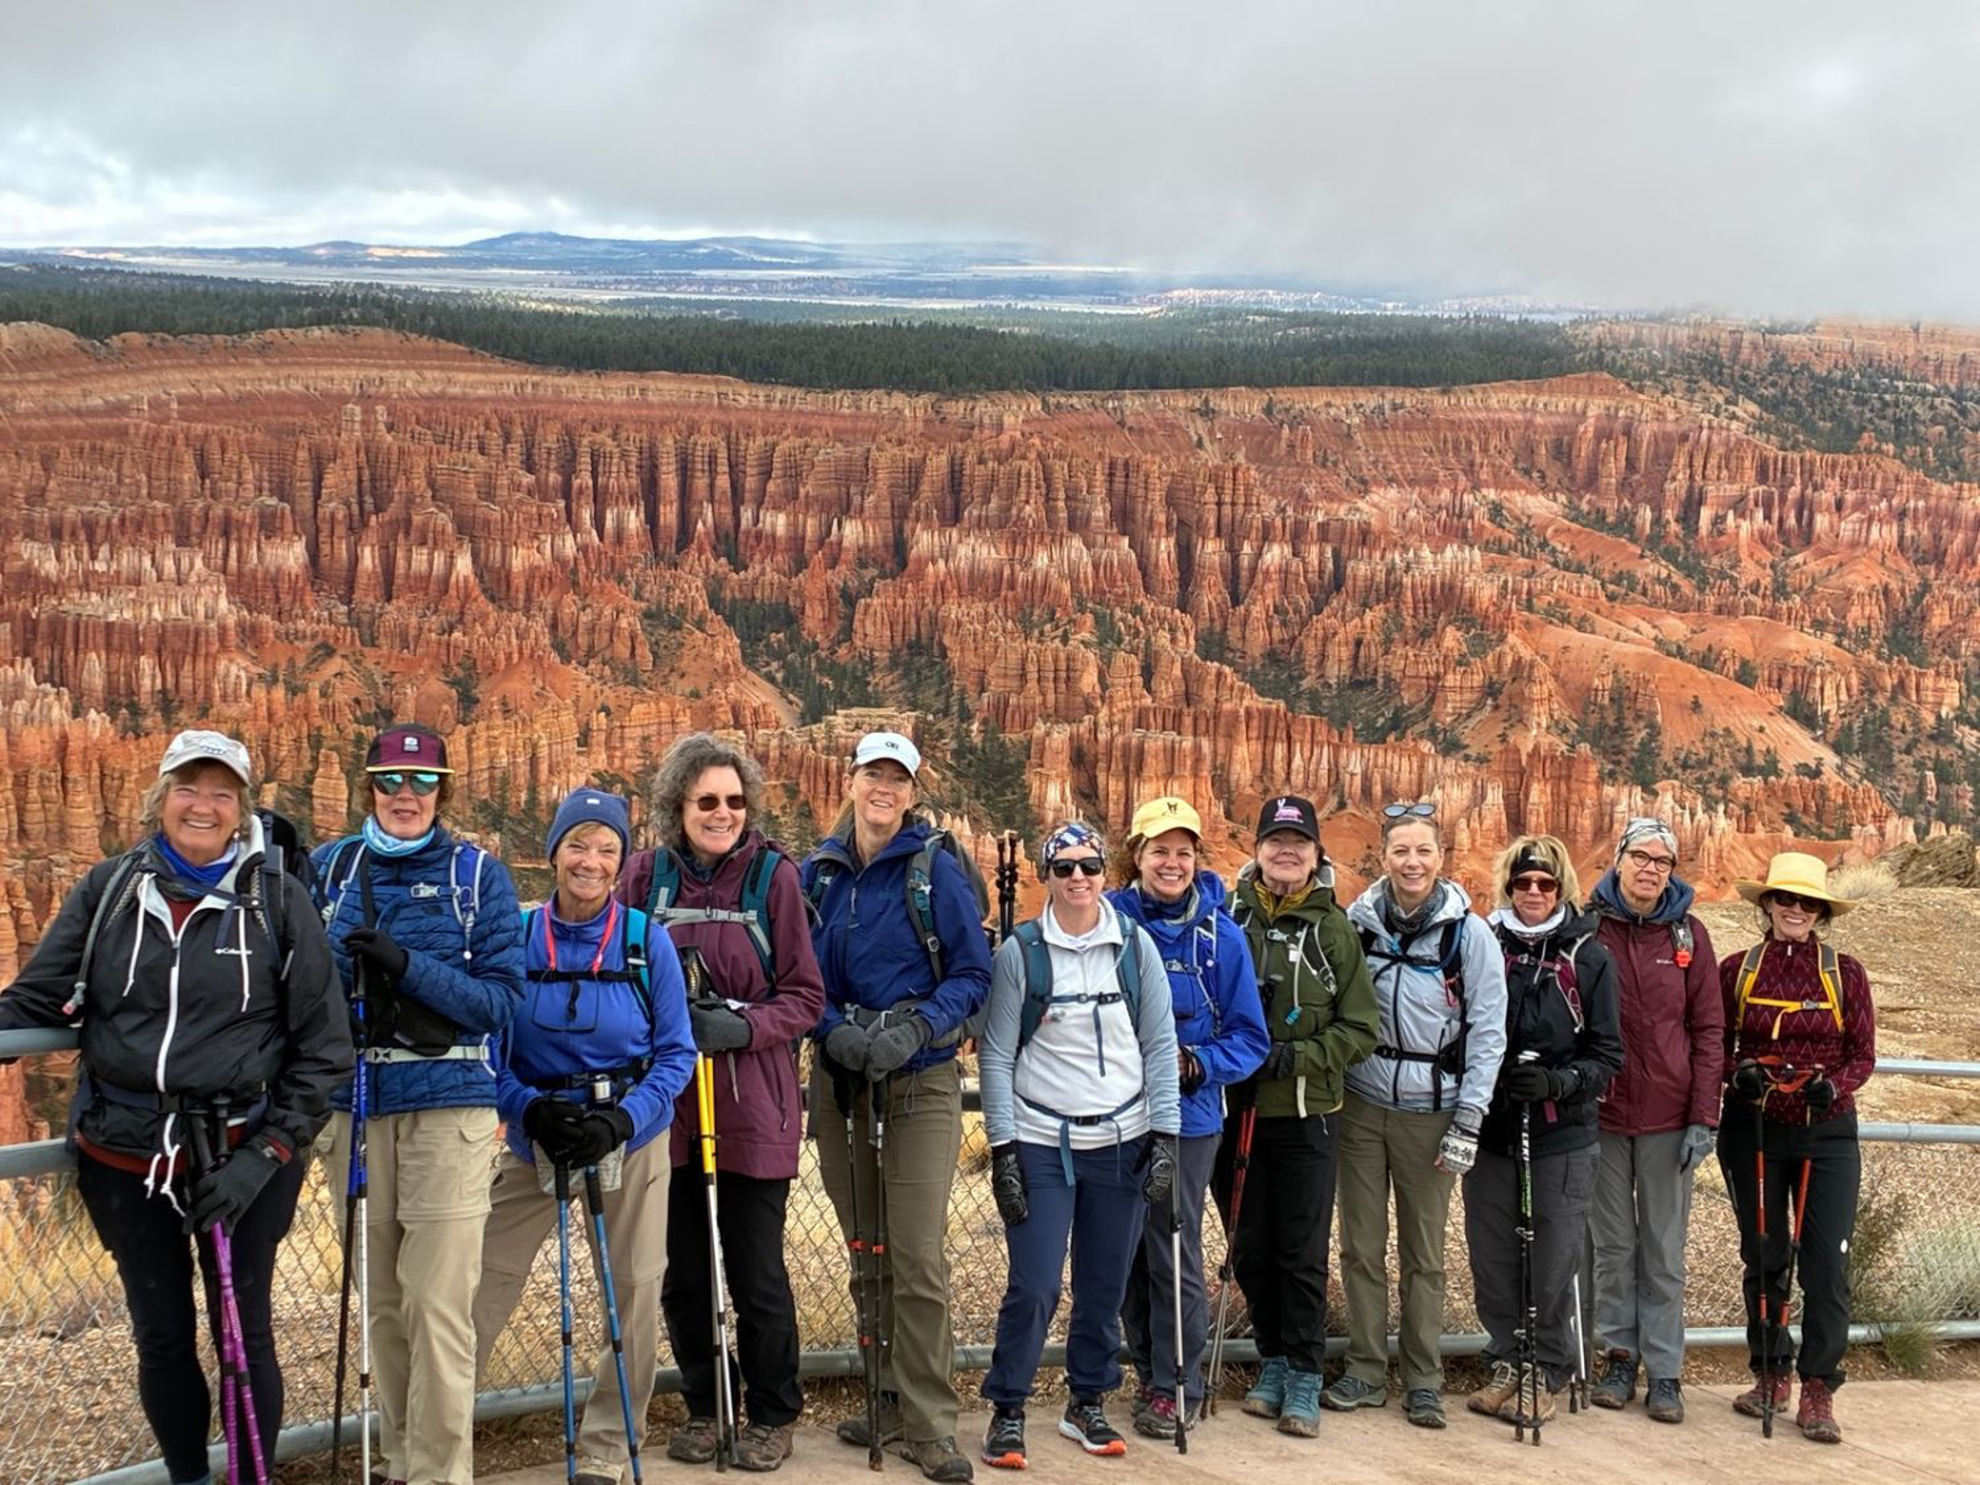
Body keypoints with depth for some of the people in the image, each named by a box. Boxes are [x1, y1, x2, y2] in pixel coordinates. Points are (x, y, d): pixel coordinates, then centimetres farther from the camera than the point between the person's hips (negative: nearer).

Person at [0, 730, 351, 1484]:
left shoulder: (278, 898, -4)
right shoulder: (109, 888, 2)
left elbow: (323, 1046, -3)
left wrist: (266, 1155, -11)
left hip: (243, 1159, -2)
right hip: (124, 1158, 2)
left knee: (245, 1334, 6)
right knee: (162, 1338, 12)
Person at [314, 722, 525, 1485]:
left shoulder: (479, 874, 1)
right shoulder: (330, 867, 9)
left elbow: (502, 998, -5)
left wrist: (407, 967, -18)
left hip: (448, 1103, -3)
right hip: (356, 1100, 3)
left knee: (438, 1304, -8)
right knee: (382, 1301, 9)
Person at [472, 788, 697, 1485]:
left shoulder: (648, 940, -6)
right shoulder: (515, 936, -4)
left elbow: (675, 1052, -2)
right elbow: (487, 1047, 1)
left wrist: (622, 1119, -17)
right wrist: (530, 1108, -16)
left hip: (632, 1141, 0)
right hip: (535, 1139, 0)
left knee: (636, 1296, 5)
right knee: (481, 1288, -4)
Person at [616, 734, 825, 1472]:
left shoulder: (774, 875, -5)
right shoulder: (647, 874, 1)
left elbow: (805, 996, -3)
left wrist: (742, 1026, -19)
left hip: (752, 1106, -2)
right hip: (666, 1103, 3)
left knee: (757, 1272, 4)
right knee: (683, 1272, 11)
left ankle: (772, 1414, 23)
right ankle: (702, 1406, 30)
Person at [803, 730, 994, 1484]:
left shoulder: (936, 871, -4)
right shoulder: (818, 872, 6)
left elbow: (973, 973, -4)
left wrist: (914, 1031, -18)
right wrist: (835, 1030, -11)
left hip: (921, 1083, -4)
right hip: (839, 1082, 4)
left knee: (918, 1257, -8)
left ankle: (928, 1424, 0)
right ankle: (891, 1402, 23)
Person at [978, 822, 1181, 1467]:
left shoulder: (1136, 946, 2)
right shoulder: (1020, 951, -4)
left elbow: (1160, 1045, 5)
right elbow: (996, 1054, -2)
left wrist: (1164, 1138, 0)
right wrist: (1002, 1149, -6)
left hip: (1122, 1142, 2)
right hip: (1042, 1144, -2)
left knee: (1106, 1287, 9)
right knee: (1033, 1288, -6)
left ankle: (1087, 1404, 27)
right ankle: (1006, 1414, 12)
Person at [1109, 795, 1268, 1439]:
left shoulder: (1220, 934, -5)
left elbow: (1249, 1039, -1)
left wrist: (1196, 1064, -15)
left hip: (1187, 1116, -2)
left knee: (1174, 1253, 1)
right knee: (1126, 1252, 12)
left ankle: (1176, 1386, 16)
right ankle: (1147, 1370, 29)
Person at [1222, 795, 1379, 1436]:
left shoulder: (1334, 929, 1)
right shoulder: (1229, 920, 2)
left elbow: (1361, 1028, 0)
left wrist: (1296, 1056, -13)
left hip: (1306, 1115, -2)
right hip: (1237, 1111, 2)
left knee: (1302, 1252, 1)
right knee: (1250, 1249, 10)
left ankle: (1303, 1378, 12)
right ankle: (1273, 1363, 26)